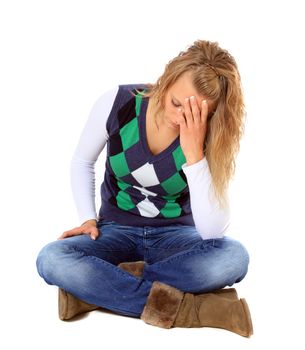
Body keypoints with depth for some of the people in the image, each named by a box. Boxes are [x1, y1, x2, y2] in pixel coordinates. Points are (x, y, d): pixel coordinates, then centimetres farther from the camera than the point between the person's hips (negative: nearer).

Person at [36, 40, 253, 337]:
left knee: (233, 256, -33)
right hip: (116, 230, 1)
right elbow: (82, 162, 4)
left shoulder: (214, 138, -17)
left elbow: (213, 231, -26)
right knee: (50, 259, -30)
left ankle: (96, 288, -25)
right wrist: (88, 219, -8)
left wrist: (194, 155, -34)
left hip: (176, 234, 0)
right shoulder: (116, 103, -16)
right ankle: (182, 307, -30)